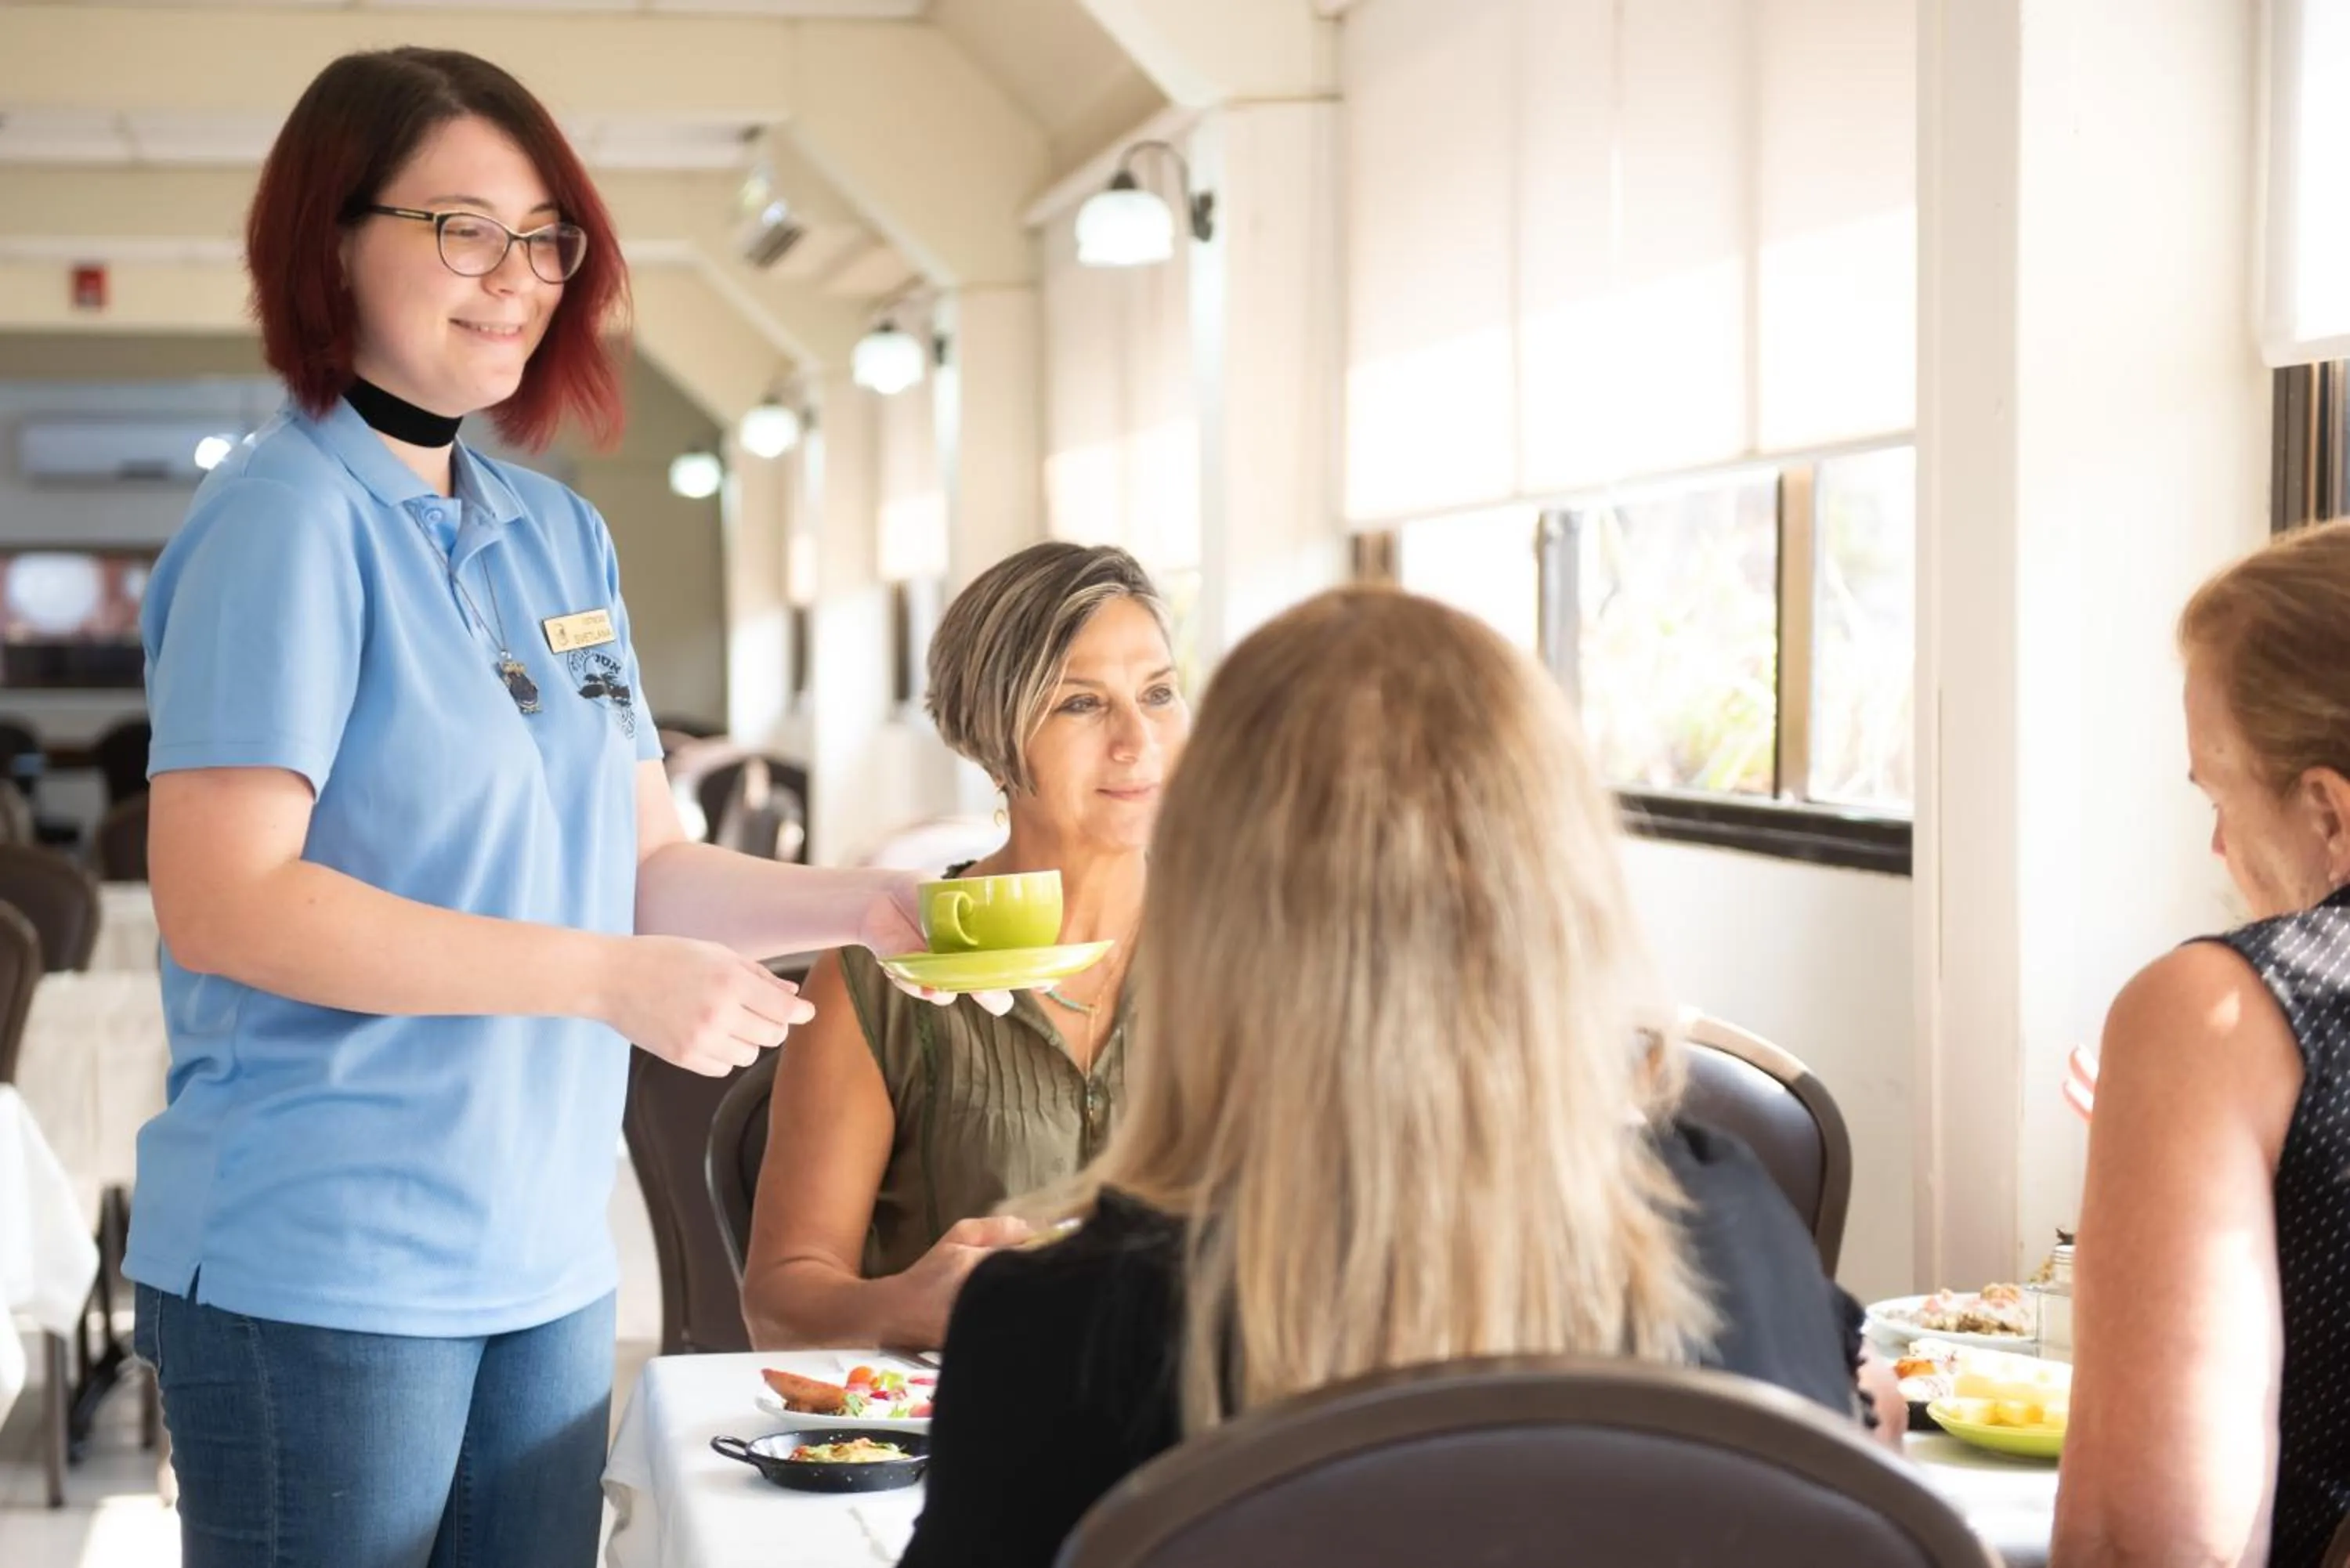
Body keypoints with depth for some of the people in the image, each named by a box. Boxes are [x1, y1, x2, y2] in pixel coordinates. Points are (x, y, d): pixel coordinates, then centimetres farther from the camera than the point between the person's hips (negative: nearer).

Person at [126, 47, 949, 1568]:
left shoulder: (566, 538, 12)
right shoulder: (288, 518, -12)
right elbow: (221, 901, -20)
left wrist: (860, 907, -4)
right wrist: (609, 980, -23)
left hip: (544, 1260, 7)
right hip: (323, 1274, -7)